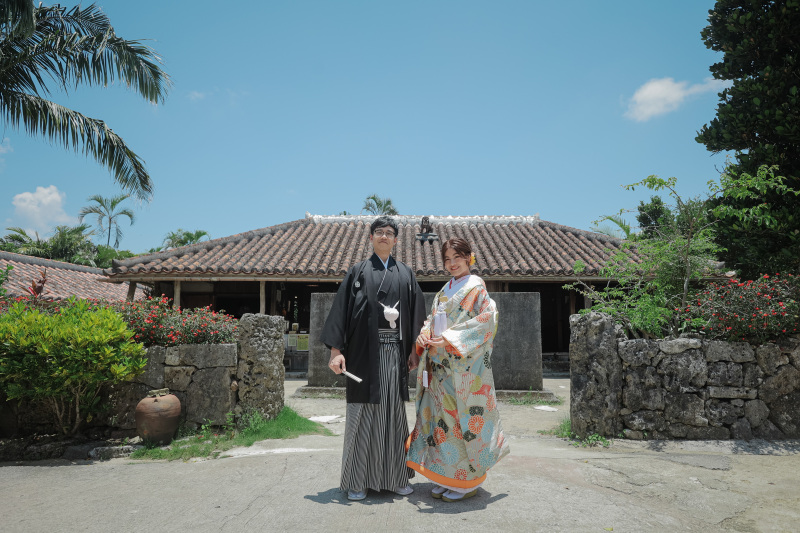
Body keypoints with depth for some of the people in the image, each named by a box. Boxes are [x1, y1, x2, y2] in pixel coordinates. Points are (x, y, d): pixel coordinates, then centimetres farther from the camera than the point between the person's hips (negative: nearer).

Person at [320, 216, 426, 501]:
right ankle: (358, 481, 13)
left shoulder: (406, 274, 13)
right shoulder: (358, 272, 5)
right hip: (366, 351, -2)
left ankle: (396, 477, 20)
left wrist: (415, 349, 3)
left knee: (394, 412, 8)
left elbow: (416, 312, 11)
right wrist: (336, 350, -10)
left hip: (395, 352, 2)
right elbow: (341, 308, -1)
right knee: (363, 413, 1)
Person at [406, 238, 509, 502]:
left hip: (464, 367, -7)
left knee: (463, 418, -3)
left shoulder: (476, 287, -5)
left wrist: (449, 340, -20)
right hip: (440, 366, 7)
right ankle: (445, 477, 22)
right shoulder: (444, 290, 17)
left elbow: (484, 321, -15)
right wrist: (424, 334, -3)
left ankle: (467, 481, 10)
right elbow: (432, 319, 19)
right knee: (442, 418, 10)